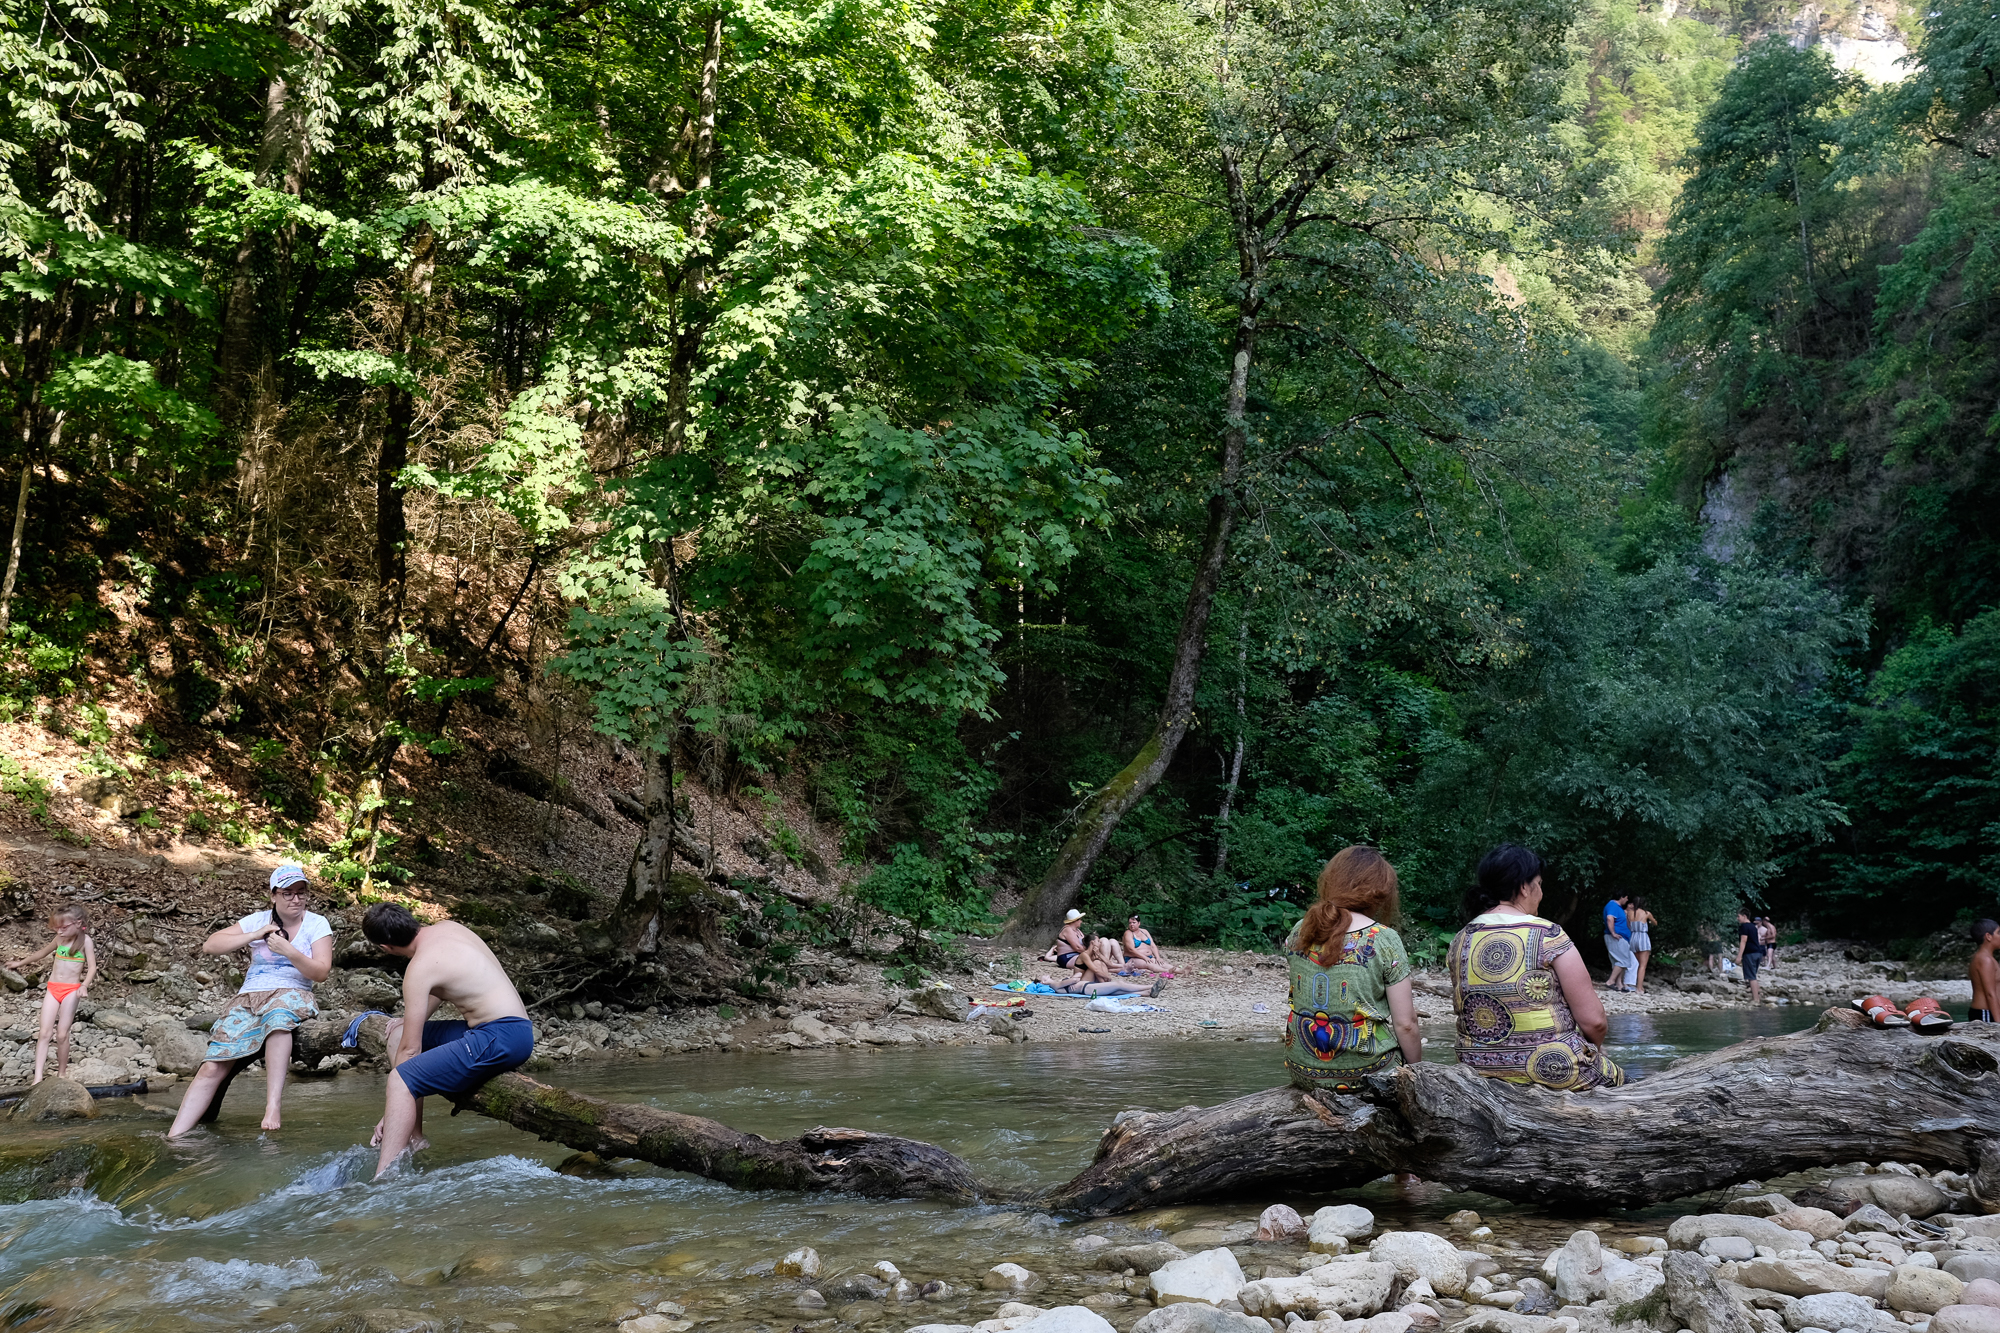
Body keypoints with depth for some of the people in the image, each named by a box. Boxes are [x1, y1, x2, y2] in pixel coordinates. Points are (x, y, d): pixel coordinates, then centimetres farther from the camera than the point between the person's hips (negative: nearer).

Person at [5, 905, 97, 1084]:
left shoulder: (85, 940, -6)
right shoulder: (60, 939, 8)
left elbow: (92, 967, -10)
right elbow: (42, 953, 27)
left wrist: (84, 986, -26)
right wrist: (21, 962, 39)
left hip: (71, 990, -4)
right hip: (52, 989, 4)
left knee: (62, 1034, -4)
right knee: (44, 1033, -6)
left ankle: (61, 1074, 9)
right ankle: (37, 1079, -13)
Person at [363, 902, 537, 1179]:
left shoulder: (420, 968, -14)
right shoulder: (448, 928, 10)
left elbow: (410, 1050, -12)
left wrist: (390, 1115, -5)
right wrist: (411, 1020, 22)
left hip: (502, 1037, -10)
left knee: (399, 1079, -18)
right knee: (397, 1034, 20)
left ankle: (382, 1179, -32)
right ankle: (413, 1138, 15)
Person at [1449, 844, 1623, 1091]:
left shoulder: (1459, 942, 3)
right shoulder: (1548, 936, -13)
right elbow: (1593, 1019, -12)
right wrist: (1595, 1046, 9)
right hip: (1549, 1069, -6)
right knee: (1616, 1077, 23)